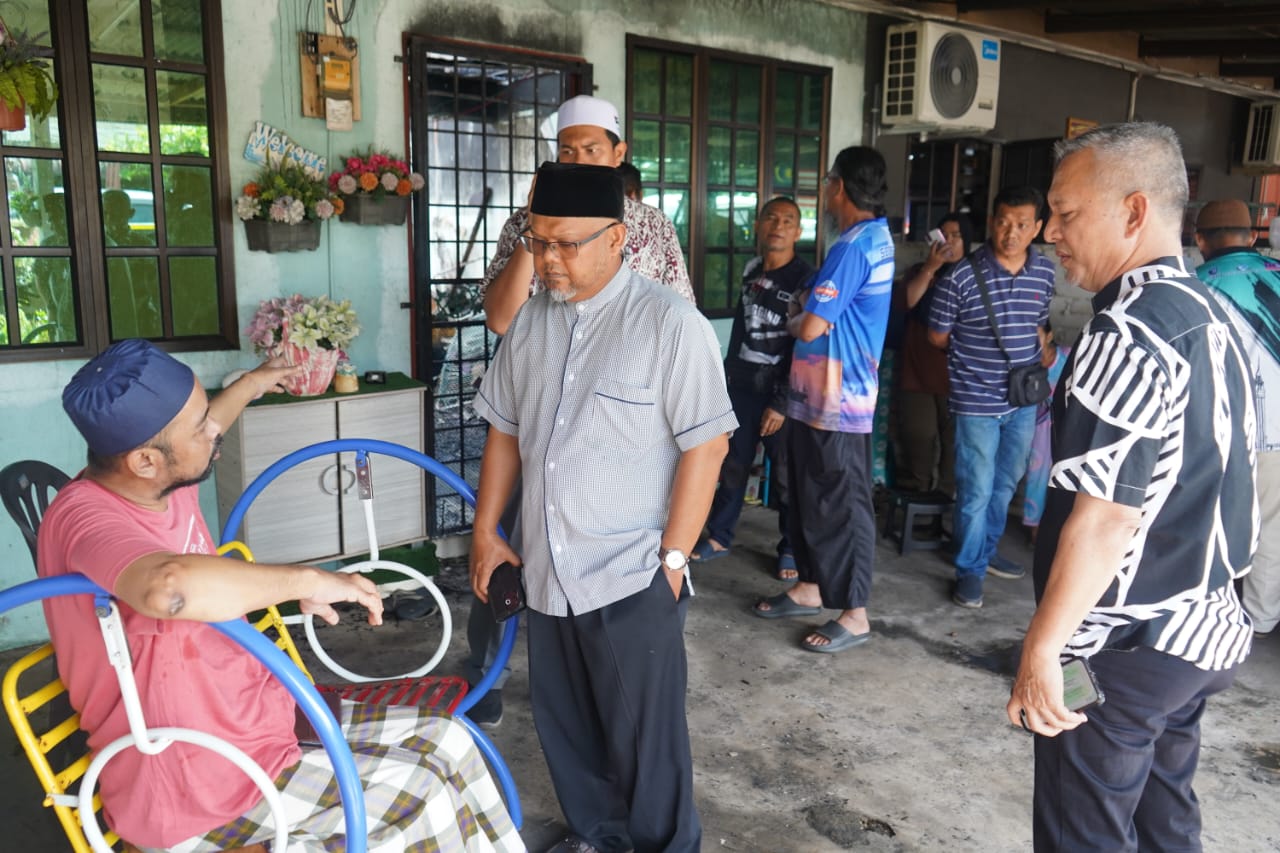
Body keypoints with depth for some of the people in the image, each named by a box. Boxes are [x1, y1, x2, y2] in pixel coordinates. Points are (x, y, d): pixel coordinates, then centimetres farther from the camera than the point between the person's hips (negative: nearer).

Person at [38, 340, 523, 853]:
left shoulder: (164, 483, 0)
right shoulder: (86, 515, -26)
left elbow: (200, 436, 28)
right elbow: (170, 585, -51)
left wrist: (250, 385, 44)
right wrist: (306, 580, -34)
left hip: (258, 719, 9)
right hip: (199, 793, -8)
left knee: (447, 745, 5)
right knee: (422, 791, -8)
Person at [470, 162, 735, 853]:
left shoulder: (670, 323, -13)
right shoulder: (531, 319, 6)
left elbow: (705, 445, -13)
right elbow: (505, 428, 13)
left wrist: (673, 558, -13)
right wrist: (485, 530, 12)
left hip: (631, 578, -6)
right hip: (546, 570, 6)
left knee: (644, 736, 9)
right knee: (563, 725, 20)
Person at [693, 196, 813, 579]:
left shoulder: (806, 279, -11)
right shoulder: (751, 271, 8)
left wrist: (782, 403, -16)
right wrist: (726, 375, 16)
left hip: (782, 392, -5)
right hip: (742, 386, 6)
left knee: (788, 473, 4)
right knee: (733, 464, 12)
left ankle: (791, 548, 18)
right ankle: (719, 537, 25)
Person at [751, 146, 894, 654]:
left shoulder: (853, 248, -19)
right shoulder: (877, 239, 13)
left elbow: (810, 327, -20)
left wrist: (795, 320, 1)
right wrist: (809, 310, 0)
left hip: (837, 402, -10)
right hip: (817, 397, 10)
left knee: (841, 504, -1)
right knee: (808, 495, 18)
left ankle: (854, 614, 10)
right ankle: (811, 588, 32)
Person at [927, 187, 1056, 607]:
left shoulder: (1044, 272, 1)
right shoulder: (963, 276, -15)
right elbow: (938, 336, -4)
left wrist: (1034, 366, 8)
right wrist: (973, 358, 3)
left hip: (1023, 400, 6)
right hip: (977, 400, -5)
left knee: (1005, 483, 19)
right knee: (977, 489, 1)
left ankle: (987, 551, 38)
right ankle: (970, 570, 17)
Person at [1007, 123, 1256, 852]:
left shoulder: (1130, 333, -21)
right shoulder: (1215, 317, 8)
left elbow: (1105, 517, -26)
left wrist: (1042, 651, -21)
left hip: (1124, 647, -9)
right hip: (1206, 630, 9)